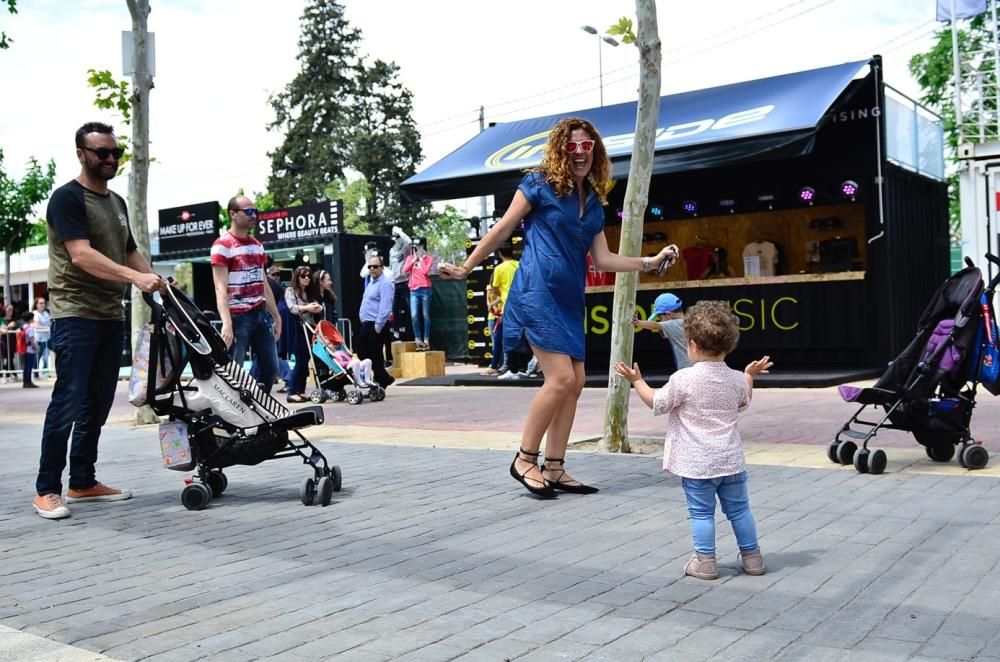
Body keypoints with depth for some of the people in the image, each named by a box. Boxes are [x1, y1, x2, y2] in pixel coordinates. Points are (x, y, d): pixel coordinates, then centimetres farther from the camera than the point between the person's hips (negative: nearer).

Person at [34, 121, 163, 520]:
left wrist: (158, 286, 5)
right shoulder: (67, 198, -8)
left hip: (112, 317, 8)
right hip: (76, 315, -8)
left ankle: (83, 482, 19)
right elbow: (81, 255, -19)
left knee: (99, 403, 10)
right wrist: (134, 276, -29)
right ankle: (47, 490, -1)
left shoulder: (117, 203, 17)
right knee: (69, 401, -9)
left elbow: (129, 252, 21)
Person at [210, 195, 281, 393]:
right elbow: (221, 288, -15)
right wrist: (226, 322, -26)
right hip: (239, 316, -7)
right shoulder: (222, 245, -7)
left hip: (261, 314, 7)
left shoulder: (257, 245, 16)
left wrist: (276, 316, 16)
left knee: (271, 368, 8)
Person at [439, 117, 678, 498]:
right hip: (538, 292, -7)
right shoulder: (539, 184, -3)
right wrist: (466, 268, 5)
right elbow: (501, 231, 2)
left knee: (575, 383, 4)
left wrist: (649, 262, 6)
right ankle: (525, 460, 0)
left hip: (570, 300, 8)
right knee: (561, 377, -14)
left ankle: (554, 468, 13)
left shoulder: (593, 202, 15)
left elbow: (602, 259, 13)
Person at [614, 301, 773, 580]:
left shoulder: (684, 379, -15)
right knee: (739, 508, 15)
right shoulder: (737, 380, 1)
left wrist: (637, 381, 7)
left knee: (701, 512, 5)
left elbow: (657, 404, -4)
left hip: (697, 463, -5)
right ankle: (752, 557, 24)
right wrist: (750, 375, 35)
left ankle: (705, 561, 8)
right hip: (730, 460, 5)